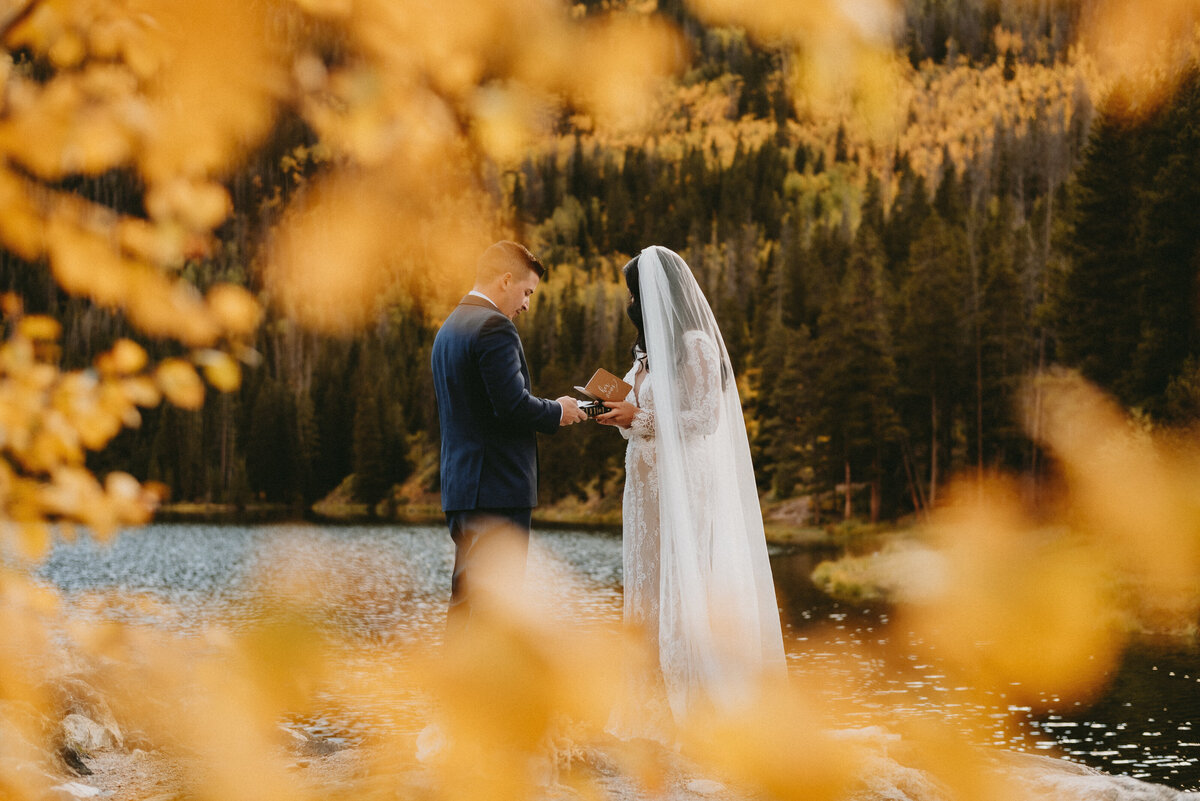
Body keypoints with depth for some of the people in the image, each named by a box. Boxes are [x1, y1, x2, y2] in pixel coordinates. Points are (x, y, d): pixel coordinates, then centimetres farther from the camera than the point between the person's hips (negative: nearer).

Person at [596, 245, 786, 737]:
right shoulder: (650, 349, 17)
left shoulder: (694, 345, -11)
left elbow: (704, 417, -15)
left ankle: (684, 697, -1)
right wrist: (623, 416, 5)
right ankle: (658, 699, 9)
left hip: (682, 481, -9)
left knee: (677, 581, -7)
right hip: (648, 479, 9)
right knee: (648, 579, 6)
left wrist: (640, 418, -15)